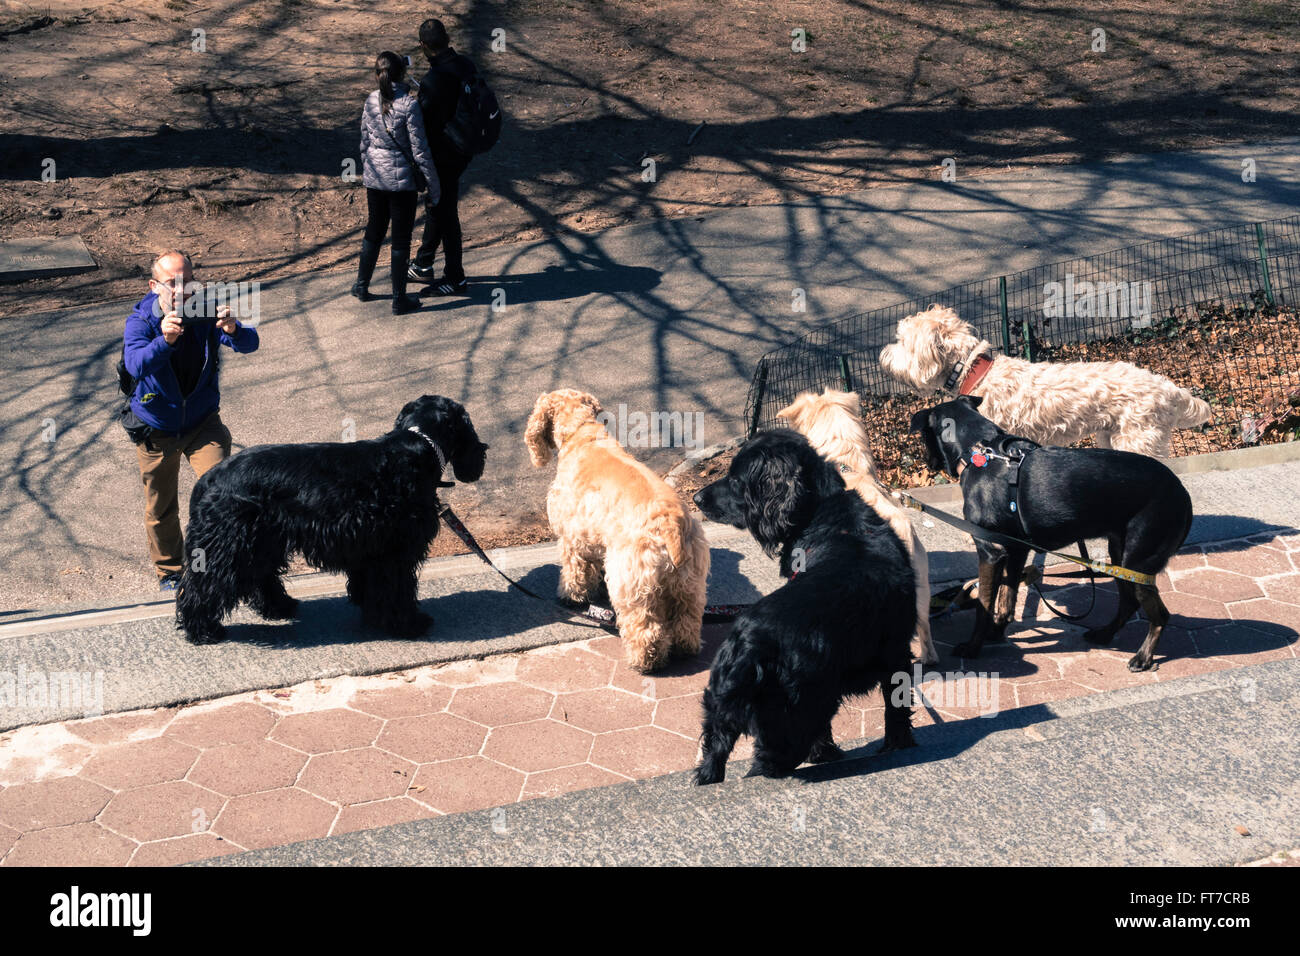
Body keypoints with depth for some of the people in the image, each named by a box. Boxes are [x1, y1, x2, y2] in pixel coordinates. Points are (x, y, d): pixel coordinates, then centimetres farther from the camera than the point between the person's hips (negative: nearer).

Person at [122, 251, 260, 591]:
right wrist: (164, 341, -54)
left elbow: (250, 344, -24)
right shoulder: (141, 320, -19)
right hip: (157, 430, 0)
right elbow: (135, 364, -36)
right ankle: (169, 571, 34)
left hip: (203, 422, 0)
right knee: (160, 509, 13)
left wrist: (234, 330, -47)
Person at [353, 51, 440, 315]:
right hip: (402, 179, -5)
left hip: (374, 178, 5)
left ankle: (362, 285, 33)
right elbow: (419, 149, -14)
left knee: (374, 231, 22)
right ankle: (399, 300, 11)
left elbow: (364, 142, 9)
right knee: (401, 238, 4)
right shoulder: (409, 105, -16)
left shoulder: (371, 101, 0)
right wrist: (433, 185, -6)